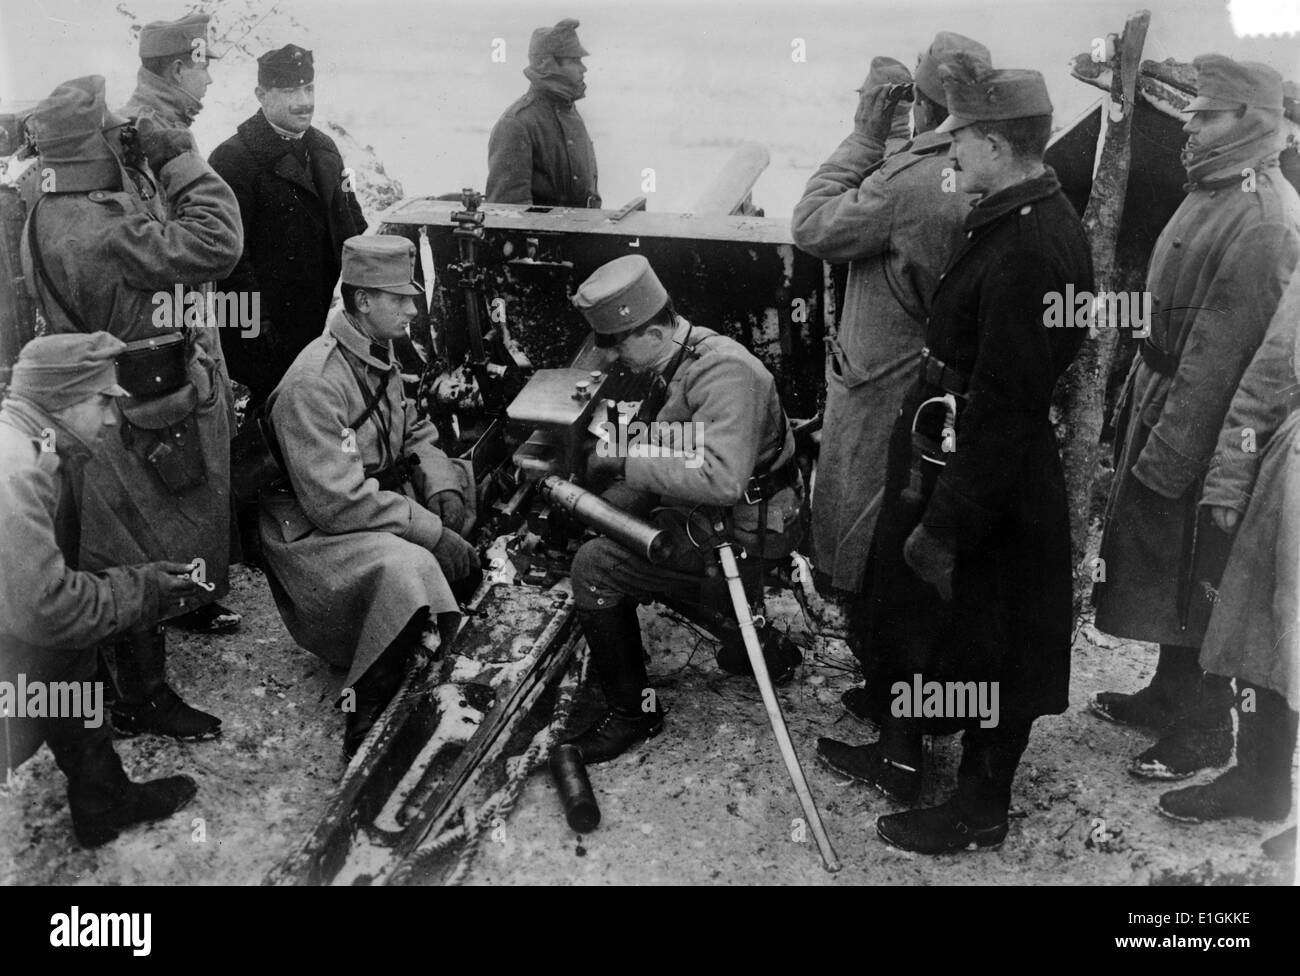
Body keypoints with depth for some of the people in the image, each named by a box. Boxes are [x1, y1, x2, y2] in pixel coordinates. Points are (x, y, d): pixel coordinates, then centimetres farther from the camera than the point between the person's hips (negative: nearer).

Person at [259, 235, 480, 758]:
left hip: (381, 500, 10)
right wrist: (431, 530, -24)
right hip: (316, 533, -10)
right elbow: (337, 503, -27)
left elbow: (413, 432, 18)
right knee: (407, 569, -34)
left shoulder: (379, 355, 6)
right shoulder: (314, 382, -24)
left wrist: (442, 485, -3)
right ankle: (366, 731, -21)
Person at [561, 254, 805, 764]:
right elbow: (668, 459, 15)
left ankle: (631, 712, 4)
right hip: (707, 516, 10)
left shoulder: (723, 371, -25)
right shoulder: (678, 360, 6)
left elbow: (721, 480, -37)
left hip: (737, 538, -10)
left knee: (594, 567, -14)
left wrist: (626, 463, -29)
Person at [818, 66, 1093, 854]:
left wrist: (947, 525, -21)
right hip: (950, 459, 10)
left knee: (988, 648, 8)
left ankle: (982, 808, 28)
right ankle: (899, 754, 42)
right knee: (909, 605, 23)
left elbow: (1002, 409, -27)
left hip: (992, 491, -10)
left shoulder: (1030, 249, -26)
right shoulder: (1034, 221, 6)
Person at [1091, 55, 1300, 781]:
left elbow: (1220, 353, -24)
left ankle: (1203, 732, 18)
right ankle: (1171, 694, 36)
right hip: (1165, 401, 9)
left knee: (1191, 579, 3)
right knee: (1166, 568, 19)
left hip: (1201, 426, -9)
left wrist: (1169, 452, -22)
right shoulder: (1220, 193, 9)